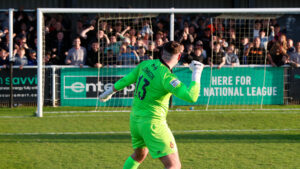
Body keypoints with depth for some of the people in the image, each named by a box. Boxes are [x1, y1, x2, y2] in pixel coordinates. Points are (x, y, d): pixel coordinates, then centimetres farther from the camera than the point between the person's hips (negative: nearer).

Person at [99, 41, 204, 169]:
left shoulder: (146, 64, 0)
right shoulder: (166, 76, -22)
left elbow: (126, 80, 14)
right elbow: (191, 97, -30)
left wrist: (109, 92, 32)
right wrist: (196, 73, -18)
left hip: (135, 119, 8)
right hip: (152, 123, -8)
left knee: (139, 155, 33)